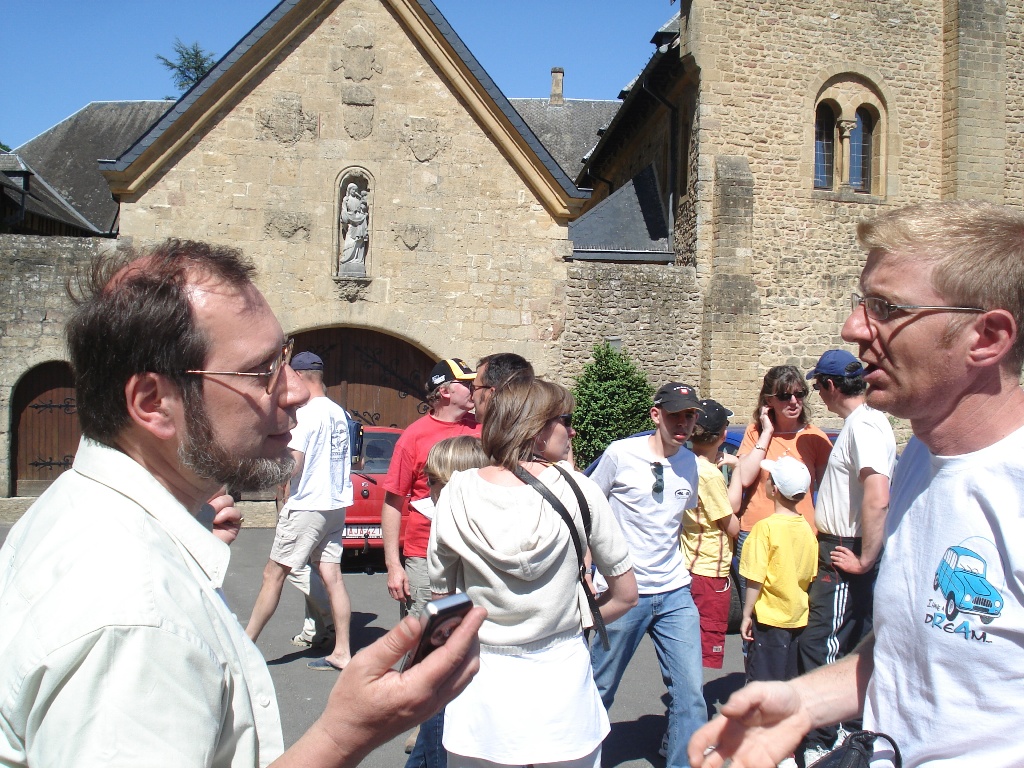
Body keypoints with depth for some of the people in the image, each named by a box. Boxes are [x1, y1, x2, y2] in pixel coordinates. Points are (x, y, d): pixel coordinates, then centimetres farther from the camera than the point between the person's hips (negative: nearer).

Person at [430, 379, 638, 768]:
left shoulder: (457, 493, -8)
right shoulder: (577, 490, -11)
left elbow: (441, 596, -1)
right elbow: (625, 594, -4)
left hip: (480, 679, 2)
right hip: (559, 678, -1)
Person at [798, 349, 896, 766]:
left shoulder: (863, 425, -18)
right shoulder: (865, 422, 14)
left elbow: (878, 498, -30)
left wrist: (864, 559, -24)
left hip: (845, 554, -11)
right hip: (842, 550, 11)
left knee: (819, 645, -6)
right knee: (855, 646, 18)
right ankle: (854, 730, 32)